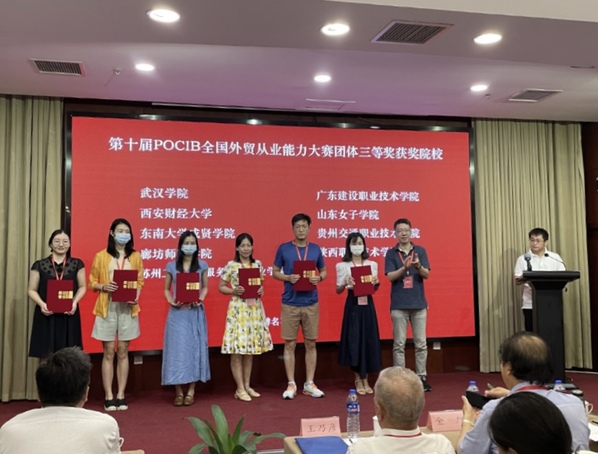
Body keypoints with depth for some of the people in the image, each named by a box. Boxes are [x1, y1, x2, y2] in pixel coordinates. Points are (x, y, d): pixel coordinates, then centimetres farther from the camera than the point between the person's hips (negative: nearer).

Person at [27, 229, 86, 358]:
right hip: (46, 315, 0)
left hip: (69, 315, 1)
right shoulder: (39, 265, 3)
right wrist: (41, 304, -12)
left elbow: (82, 287, 9)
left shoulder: (77, 264, 5)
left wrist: (75, 302, -9)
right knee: (46, 355, -1)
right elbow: (32, 290, 6)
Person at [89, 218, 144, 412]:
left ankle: (121, 395, 14)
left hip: (127, 307, 2)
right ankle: (109, 397, 9)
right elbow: (92, 282, 4)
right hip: (107, 307, -1)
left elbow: (140, 282, 8)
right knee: (109, 353, 2)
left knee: (123, 352, 7)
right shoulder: (101, 256, 2)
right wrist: (104, 287, -16)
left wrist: (136, 297, -10)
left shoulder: (135, 256, 7)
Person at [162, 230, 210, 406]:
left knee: (195, 347, 3)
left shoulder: (202, 265, 4)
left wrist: (200, 299, -10)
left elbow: (205, 287, 9)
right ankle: (178, 392, 6)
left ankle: (191, 391, 11)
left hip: (196, 312, 0)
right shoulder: (171, 266, 3)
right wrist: (171, 301, -10)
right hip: (177, 313, 0)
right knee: (177, 348, -1)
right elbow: (166, 289, 8)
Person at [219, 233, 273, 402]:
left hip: (255, 309, 5)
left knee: (250, 349, 11)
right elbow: (221, 287, 0)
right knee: (237, 350, -3)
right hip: (238, 309, -4)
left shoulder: (258, 264, 8)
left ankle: (247, 386, 22)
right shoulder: (231, 265, -4)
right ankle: (240, 389, 7)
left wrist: (261, 290, -5)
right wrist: (234, 291, -17)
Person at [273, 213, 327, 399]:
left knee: (311, 343, 7)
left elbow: (324, 271, 14)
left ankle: (309, 384, 17)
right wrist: (288, 277, -15)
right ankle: (291, 384, 13)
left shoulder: (316, 249, 5)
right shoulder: (283, 248, 0)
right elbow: (275, 272, 4)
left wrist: (319, 278, -9)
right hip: (290, 303, -2)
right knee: (290, 344, 3)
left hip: (311, 303, 2)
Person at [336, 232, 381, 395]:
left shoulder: (372, 264, 8)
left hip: (368, 304, 3)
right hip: (353, 305, -3)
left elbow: (375, 289, 13)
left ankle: (365, 379, 16)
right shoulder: (342, 266, -1)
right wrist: (346, 284, -18)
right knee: (354, 341, 0)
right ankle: (358, 380, 12)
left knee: (369, 340, 4)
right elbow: (338, 290, 0)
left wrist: (376, 283, -7)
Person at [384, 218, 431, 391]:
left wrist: (418, 266, -23)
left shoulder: (420, 251, 5)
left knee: (421, 344, 6)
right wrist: (404, 268, -24)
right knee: (399, 344, 2)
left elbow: (426, 274, -2)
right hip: (399, 305, -1)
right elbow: (390, 276, -7)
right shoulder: (391, 253, 1)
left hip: (419, 303, 2)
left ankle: (422, 377, 16)